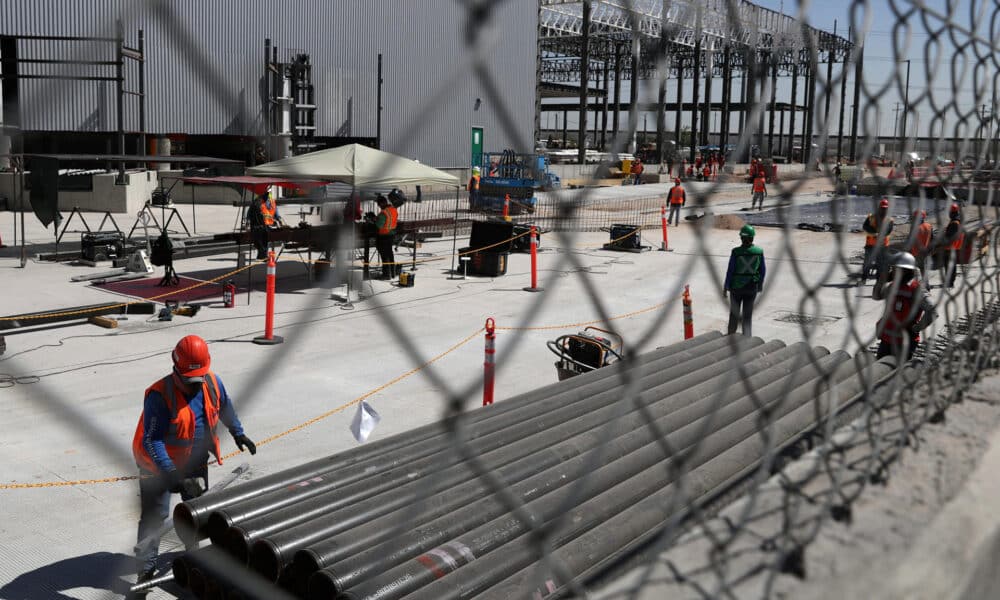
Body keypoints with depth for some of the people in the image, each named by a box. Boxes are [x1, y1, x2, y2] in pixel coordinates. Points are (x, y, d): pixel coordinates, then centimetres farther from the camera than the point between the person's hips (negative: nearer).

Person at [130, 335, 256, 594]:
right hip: (159, 464, -6)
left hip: (195, 461, 6)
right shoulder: (159, 395, -30)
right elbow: (151, 441, -30)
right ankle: (146, 570, 2)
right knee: (155, 515, -8)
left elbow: (225, 406, 11)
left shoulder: (212, 383, -12)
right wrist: (170, 473, -37)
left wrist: (238, 433, 16)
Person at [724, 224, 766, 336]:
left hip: (736, 286, -1)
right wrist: (760, 285, 14)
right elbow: (762, 271, -1)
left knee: (734, 312, 16)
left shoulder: (736, 252, -18)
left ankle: (731, 335, 30)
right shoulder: (759, 251, -10)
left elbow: (730, 271, -13)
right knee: (747, 313, 11)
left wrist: (726, 287, -2)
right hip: (752, 287, 1)